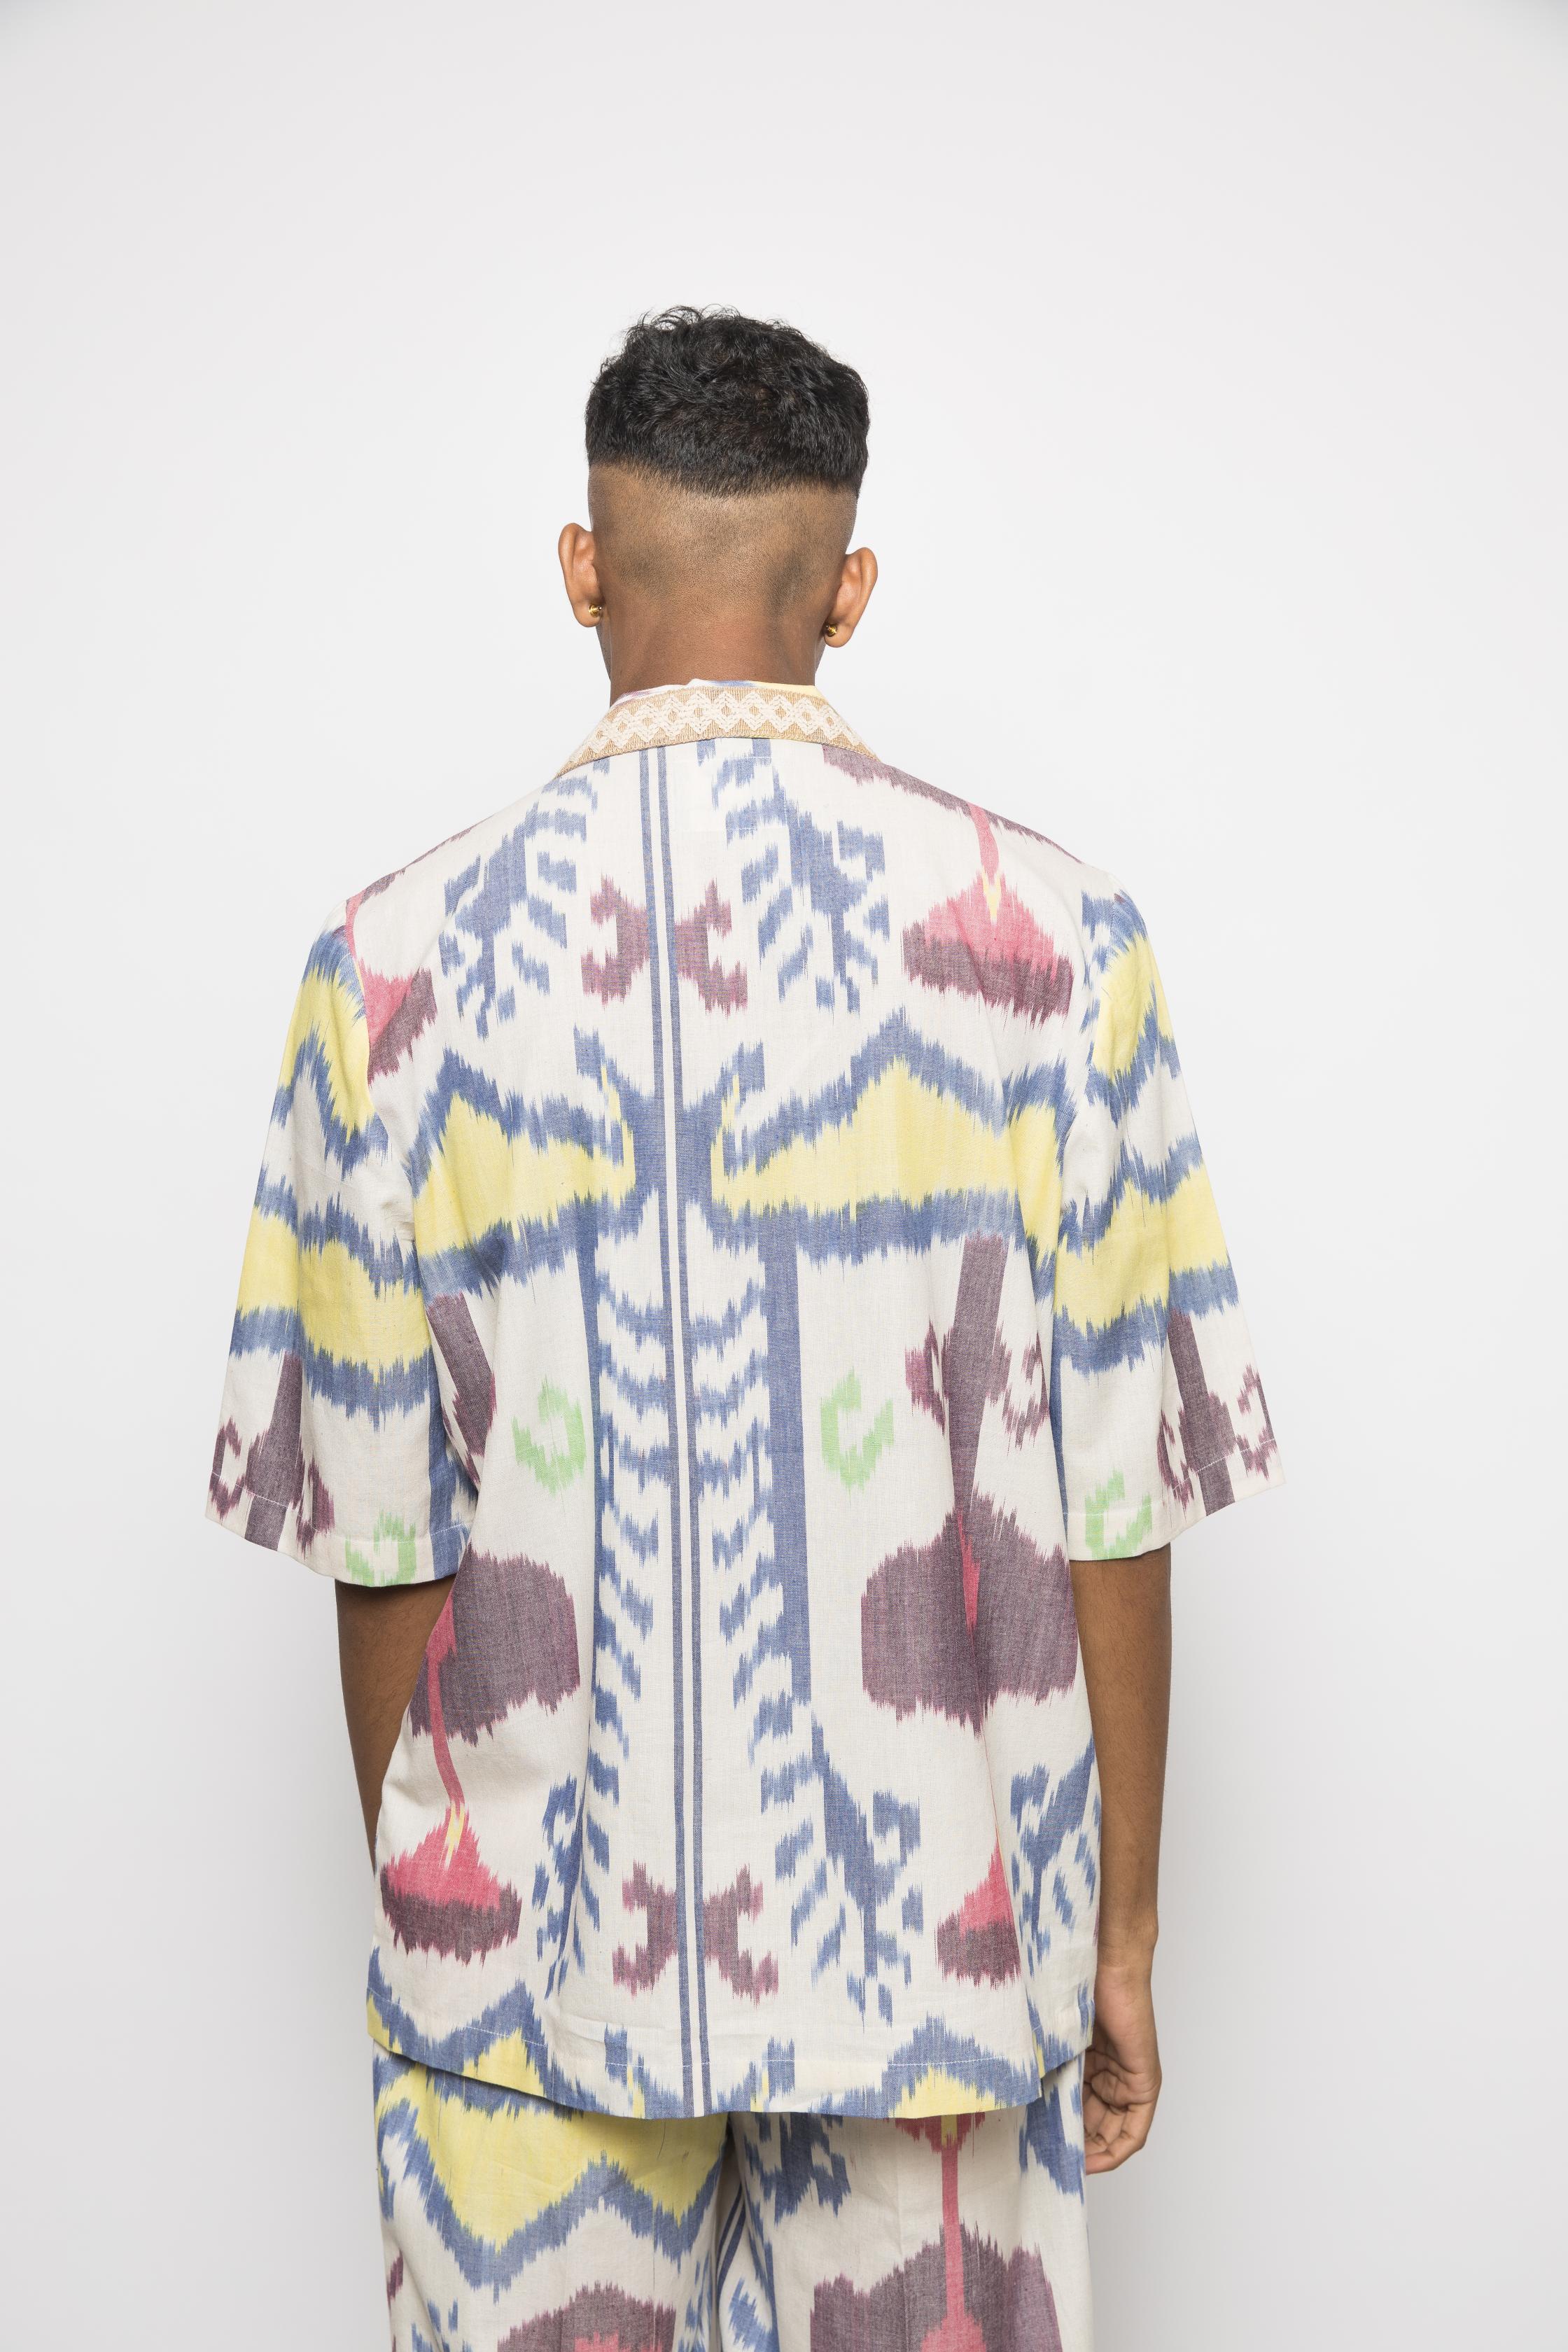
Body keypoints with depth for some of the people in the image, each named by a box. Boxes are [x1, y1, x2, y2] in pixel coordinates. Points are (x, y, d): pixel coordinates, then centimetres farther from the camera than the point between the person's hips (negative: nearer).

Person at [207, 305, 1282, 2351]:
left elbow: (379, 1530, -4)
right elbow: (1116, 1500, -7)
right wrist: (1124, 1931, 5)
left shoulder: (402, 960, -8)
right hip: (928, 1936, 0)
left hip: (529, 1944, 1)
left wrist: (413, 1911, 10)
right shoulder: (1044, 929, -9)